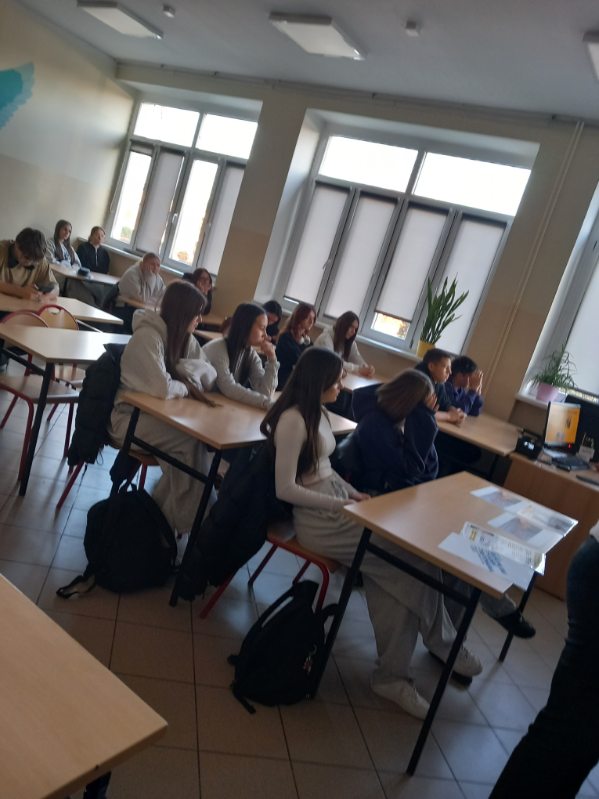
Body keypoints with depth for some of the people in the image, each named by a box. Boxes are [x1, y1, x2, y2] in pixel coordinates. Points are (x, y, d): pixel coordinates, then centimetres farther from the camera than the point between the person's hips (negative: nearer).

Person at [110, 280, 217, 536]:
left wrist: (190, 374, -18)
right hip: (131, 416, -7)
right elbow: (162, 388, -32)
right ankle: (178, 517, -5)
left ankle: (166, 508, -1)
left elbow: (211, 376, 1)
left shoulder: (185, 337, 4)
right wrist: (186, 386, -12)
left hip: (157, 413, 7)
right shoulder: (147, 336, -21)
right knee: (192, 441, -23)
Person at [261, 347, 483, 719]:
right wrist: (345, 504, -17)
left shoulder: (317, 413, 12)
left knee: (396, 571, -11)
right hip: (318, 518, -9)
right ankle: (445, 645, 11)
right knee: (415, 559, -13)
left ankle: (393, 673, -1)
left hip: (337, 501, 9)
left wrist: (354, 493, 3)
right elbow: (286, 489, -20)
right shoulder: (293, 420, -18)